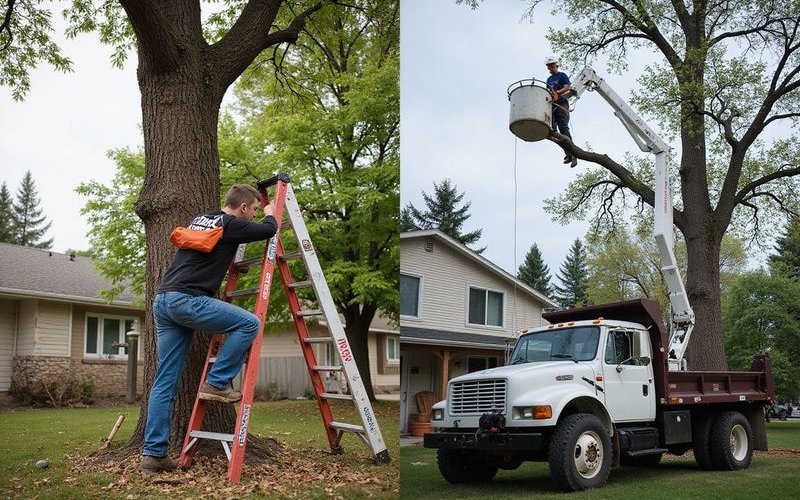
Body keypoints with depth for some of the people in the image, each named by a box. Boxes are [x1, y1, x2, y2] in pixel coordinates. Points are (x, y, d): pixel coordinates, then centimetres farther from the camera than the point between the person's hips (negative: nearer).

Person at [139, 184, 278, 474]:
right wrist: (270, 214, 31)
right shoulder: (230, 224, 0)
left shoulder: (200, 220, 25)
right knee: (249, 323, -4)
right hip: (187, 300, -9)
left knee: (165, 382, 7)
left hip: (162, 301, 9)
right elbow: (268, 231, 10)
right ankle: (216, 384, 0)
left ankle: (153, 454, 6)